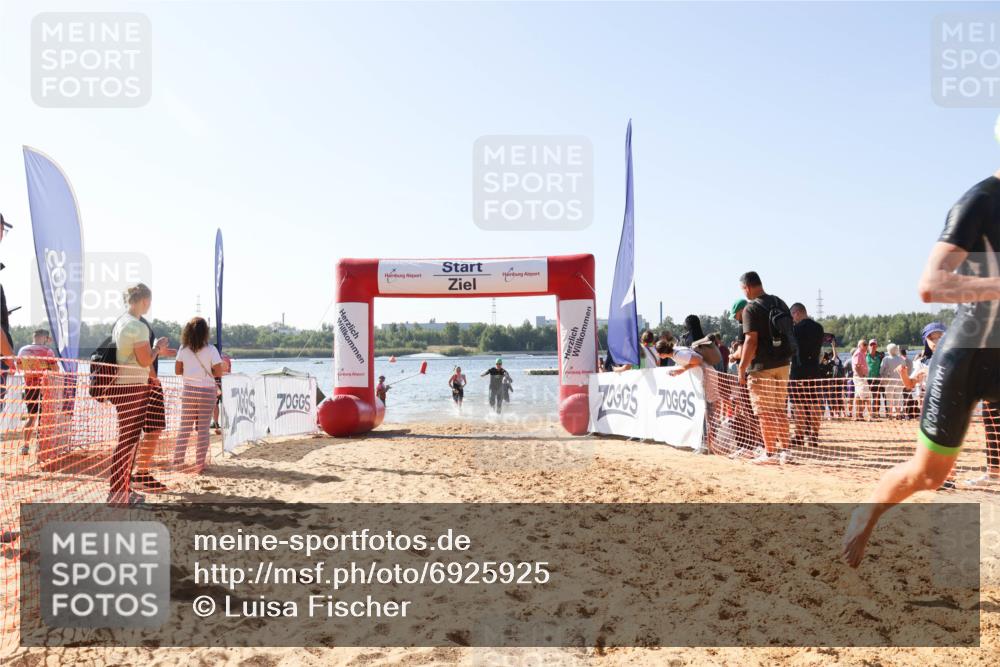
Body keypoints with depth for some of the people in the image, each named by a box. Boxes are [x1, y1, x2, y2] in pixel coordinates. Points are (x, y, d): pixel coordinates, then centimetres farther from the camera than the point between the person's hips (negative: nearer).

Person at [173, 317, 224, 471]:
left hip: (189, 390, 2)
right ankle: (199, 464, 6)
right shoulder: (211, 349, -9)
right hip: (207, 391, -2)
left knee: (184, 427, 13)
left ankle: (177, 460, 14)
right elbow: (218, 373, -10)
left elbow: (178, 370, 3)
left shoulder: (183, 349, -1)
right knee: (203, 429, 4)